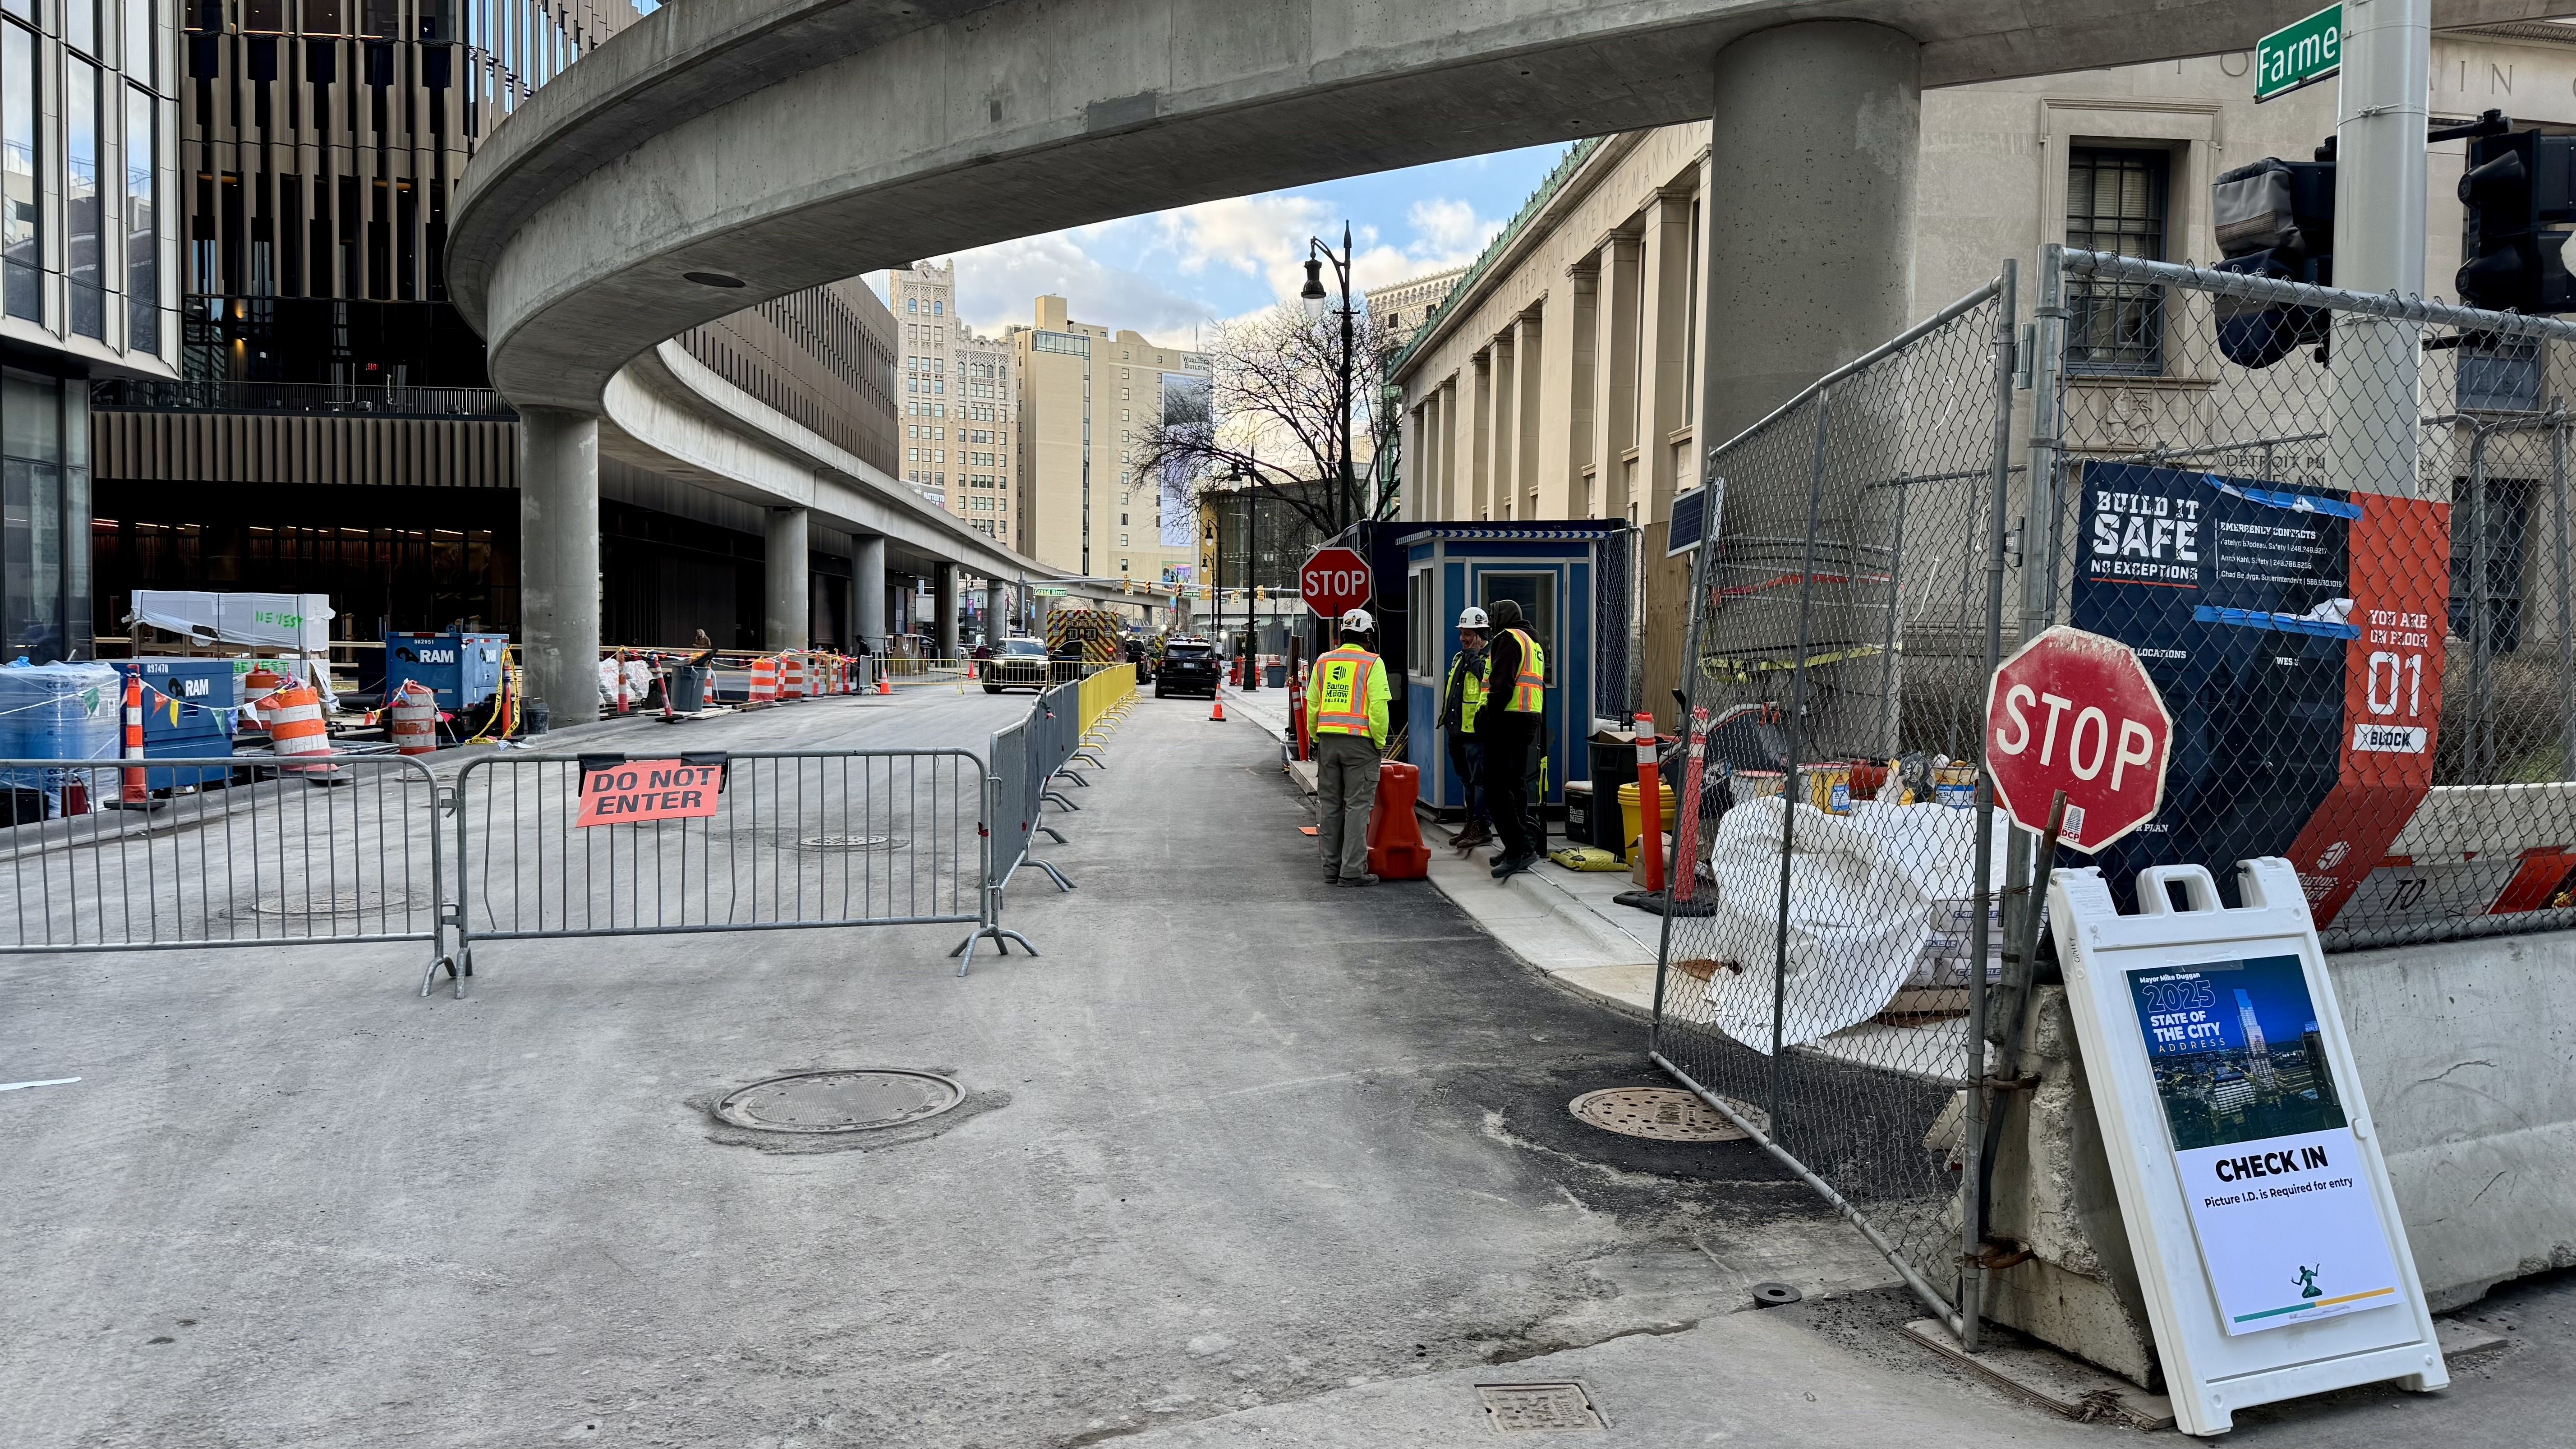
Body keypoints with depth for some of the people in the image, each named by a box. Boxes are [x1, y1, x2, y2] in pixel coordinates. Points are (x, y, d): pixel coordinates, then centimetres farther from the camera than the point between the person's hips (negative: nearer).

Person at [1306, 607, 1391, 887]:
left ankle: (1331, 867, 16)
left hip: (1328, 740, 5)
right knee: (1357, 806, -1)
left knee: (1330, 805, 11)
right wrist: (1380, 742, -2)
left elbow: (1312, 705, 11)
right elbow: (1378, 708, -11)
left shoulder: (1324, 661, 9)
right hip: (1360, 741, -5)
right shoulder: (1372, 663, -6)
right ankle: (1352, 870, -3)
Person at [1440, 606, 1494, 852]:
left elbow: (1484, 676, -30)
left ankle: (1482, 827, -2)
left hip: (1476, 732, -10)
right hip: (1458, 731, 10)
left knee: (1479, 781, -6)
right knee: (1467, 781, 16)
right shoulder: (1459, 658, 20)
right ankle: (1471, 824, 25)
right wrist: (1448, 720, 24)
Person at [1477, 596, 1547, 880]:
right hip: (1530, 721, 10)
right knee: (1516, 785, 17)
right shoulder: (1533, 643, 25)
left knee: (1498, 789, -11)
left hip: (1508, 719, -10)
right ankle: (1521, 845, 23)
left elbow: (1501, 685, -18)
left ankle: (1519, 849, -16)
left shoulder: (1507, 638, -6)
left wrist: (1487, 718, -17)